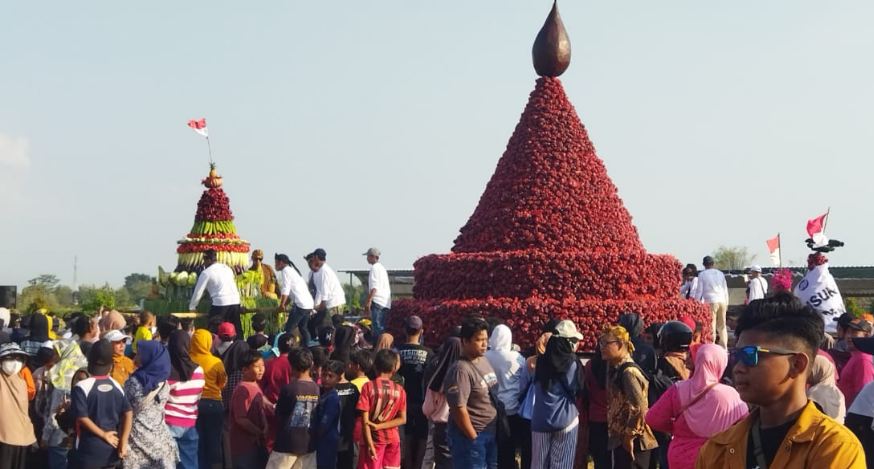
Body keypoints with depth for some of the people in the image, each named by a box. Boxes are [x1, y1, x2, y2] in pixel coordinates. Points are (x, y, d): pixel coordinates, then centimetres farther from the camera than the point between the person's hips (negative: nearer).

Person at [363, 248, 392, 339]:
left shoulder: (374, 268, -7)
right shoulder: (382, 268, 21)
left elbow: (374, 287, -17)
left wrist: (368, 301, -18)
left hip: (378, 301, -9)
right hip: (386, 302, 9)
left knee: (378, 327, -12)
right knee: (383, 327, 10)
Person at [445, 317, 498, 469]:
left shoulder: (484, 361, 9)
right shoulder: (461, 370, -20)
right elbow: (459, 409, -22)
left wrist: (498, 427, 13)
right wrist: (473, 438, -17)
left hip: (490, 432, 9)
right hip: (469, 435, -9)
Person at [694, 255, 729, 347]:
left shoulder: (702, 275, 0)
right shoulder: (720, 274, 15)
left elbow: (699, 291, -2)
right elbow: (726, 290, 18)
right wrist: (726, 303, 24)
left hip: (711, 301, -4)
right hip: (722, 301, 4)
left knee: (711, 326, -4)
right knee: (722, 326, 11)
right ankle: (724, 348, 11)